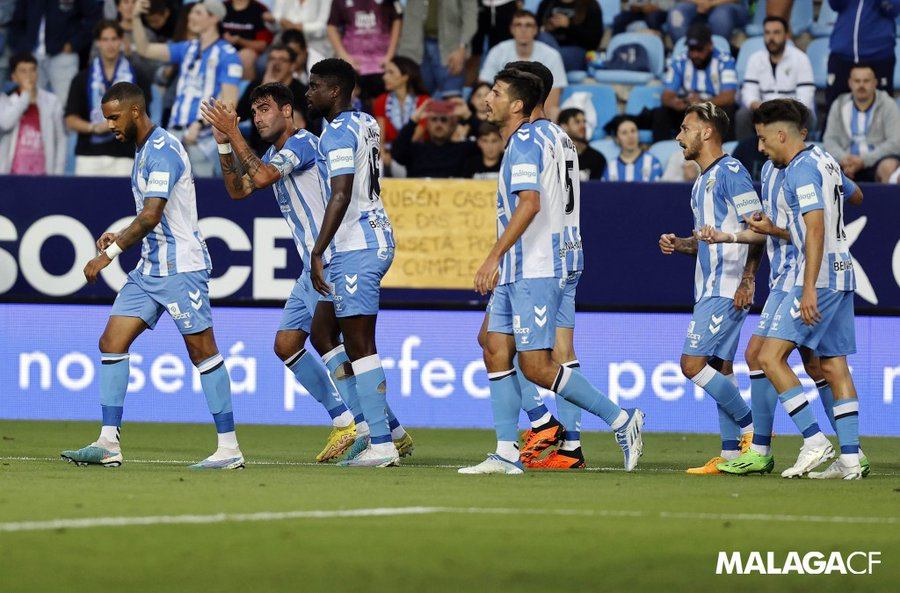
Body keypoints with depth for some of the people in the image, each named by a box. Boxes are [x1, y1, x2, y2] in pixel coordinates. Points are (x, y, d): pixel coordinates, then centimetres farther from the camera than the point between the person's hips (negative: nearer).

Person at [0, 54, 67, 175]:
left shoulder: (51, 101, 6)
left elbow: (61, 139, 8)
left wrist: (58, 173, 0)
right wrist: (25, 94, -8)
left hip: (41, 174, 0)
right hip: (13, 174, 0)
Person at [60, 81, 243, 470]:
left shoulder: (163, 151, -15)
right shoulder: (144, 151, 16)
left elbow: (152, 215, -25)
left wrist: (109, 253, -25)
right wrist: (119, 238, 9)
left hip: (181, 266, -10)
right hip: (150, 267, 10)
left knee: (202, 351, -5)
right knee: (112, 343, 1)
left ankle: (229, 448, 0)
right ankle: (108, 444, 0)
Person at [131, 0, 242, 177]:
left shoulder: (227, 55, -3)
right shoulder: (187, 49, 17)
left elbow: (229, 101, -9)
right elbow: (146, 50, 15)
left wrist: (199, 124, -17)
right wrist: (136, 18, 2)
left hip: (203, 134, -6)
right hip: (175, 132, 6)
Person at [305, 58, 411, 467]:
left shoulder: (338, 133, -14)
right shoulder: (366, 124, 15)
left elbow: (341, 195, -23)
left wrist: (317, 253, -24)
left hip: (354, 248, -10)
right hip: (376, 238, 10)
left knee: (360, 345, -7)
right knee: (323, 332, 17)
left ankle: (381, 444, -7)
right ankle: (387, 427, 17)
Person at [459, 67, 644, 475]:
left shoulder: (525, 141, -14)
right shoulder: (532, 138, 17)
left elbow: (529, 204, -25)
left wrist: (494, 257, -27)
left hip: (535, 271, -10)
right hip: (517, 271, 10)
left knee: (536, 367, -10)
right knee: (496, 351, 6)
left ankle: (621, 420, -2)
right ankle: (506, 453, 5)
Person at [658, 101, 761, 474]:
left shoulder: (730, 172, -11)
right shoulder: (702, 181, 19)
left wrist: (747, 281, -21)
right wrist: (678, 244, 7)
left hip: (727, 290, -10)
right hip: (709, 289, 10)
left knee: (693, 363, -14)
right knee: (719, 367, 7)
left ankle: (752, 428, -6)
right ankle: (730, 454, 8)